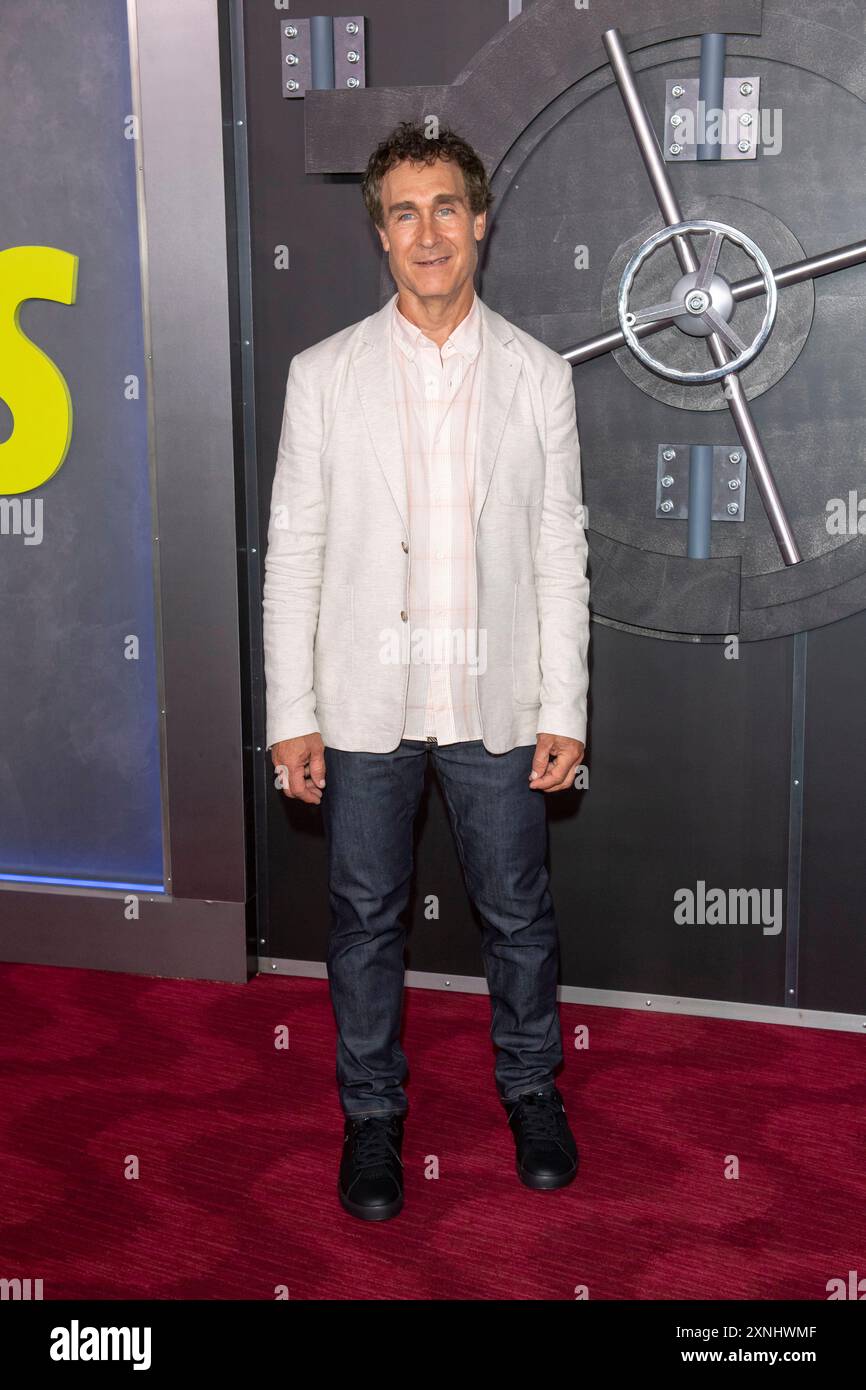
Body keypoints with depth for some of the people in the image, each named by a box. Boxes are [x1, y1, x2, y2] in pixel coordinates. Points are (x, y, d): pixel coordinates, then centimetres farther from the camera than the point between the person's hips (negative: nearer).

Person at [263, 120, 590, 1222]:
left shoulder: (537, 375, 1)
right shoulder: (323, 375, -1)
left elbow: (561, 553, 2)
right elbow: (293, 551, -1)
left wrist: (564, 712, -2)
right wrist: (291, 714, -5)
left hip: (496, 703, 1)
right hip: (365, 703, 0)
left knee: (518, 913, 12)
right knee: (365, 919, 11)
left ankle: (531, 1089, 36)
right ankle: (372, 1112, 31)